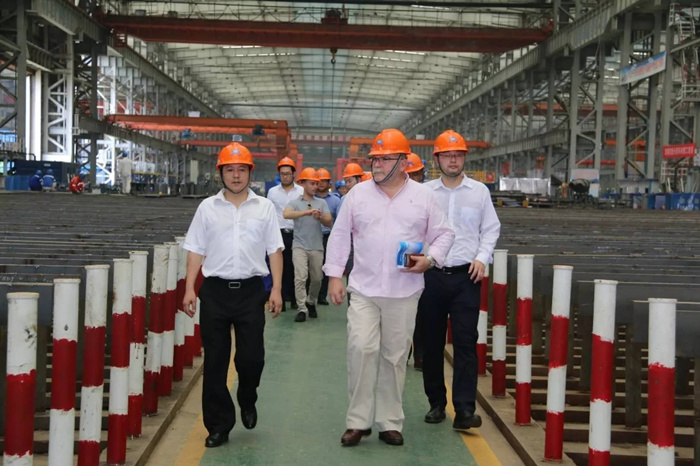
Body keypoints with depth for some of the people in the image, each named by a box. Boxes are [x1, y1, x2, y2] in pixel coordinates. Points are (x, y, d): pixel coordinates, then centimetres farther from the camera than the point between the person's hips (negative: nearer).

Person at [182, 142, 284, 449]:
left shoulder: (264, 207, 7)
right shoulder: (208, 207, 7)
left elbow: (274, 250, 6)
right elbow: (196, 251, 6)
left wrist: (277, 289, -2)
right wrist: (189, 290, -1)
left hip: (251, 290, 0)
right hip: (215, 291, 0)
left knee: (252, 356, -1)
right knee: (215, 361, 3)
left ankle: (247, 401, 31)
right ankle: (219, 425, 14)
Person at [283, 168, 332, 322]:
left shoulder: (321, 203, 9)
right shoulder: (295, 203, 1)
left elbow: (329, 223, 2)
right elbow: (286, 214, -21)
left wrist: (320, 217, -20)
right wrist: (307, 212, -31)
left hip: (317, 246, 3)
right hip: (300, 245, -3)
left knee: (317, 279, 10)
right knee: (300, 277, -11)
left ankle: (311, 302, 33)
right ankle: (302, 309, -5)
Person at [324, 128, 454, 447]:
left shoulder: (423, 196, 2)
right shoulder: (358, 194, 3)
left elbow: (444, 234, 9)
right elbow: (340, 235, 7)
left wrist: (430, 259, -9)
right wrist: (334, 275, 2)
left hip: (404, 293, 0)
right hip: (364, 290, 0)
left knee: (395, 357, 7)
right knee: (361, 349, -11)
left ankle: (390, 422, 19)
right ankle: (358, 421, 3)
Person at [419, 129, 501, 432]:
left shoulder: (479, 191, 7)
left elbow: (491, 229, 11)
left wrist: (482, 258, -4)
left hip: (466, 276, -1)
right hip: (431, 275, 1)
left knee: (466, 342, -7)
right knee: (431, 342, 7)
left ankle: (464, 409, -7)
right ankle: (436, 403, 20)